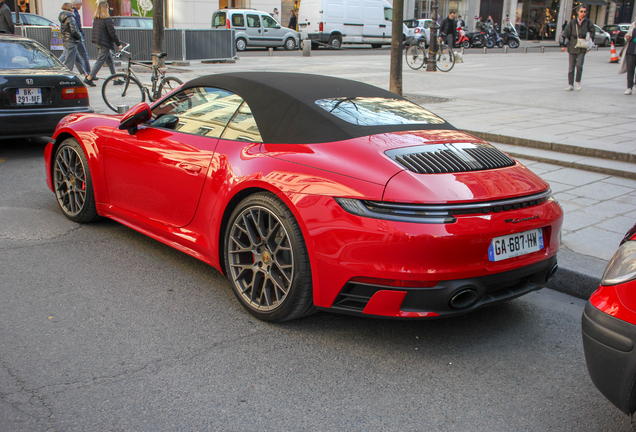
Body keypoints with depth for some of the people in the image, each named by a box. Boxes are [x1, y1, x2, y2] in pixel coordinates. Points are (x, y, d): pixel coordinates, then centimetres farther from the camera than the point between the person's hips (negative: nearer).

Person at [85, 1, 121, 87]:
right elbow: (112, 33, -15)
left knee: (110, 61, 15)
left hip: (97, 42, 8)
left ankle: (115, 79, 20)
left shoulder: (95, 19, 9)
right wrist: (118, 44, -8)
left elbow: (96, 31, 17)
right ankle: (89, 78, -10)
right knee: (100, 61, -6)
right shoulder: (107, 19, -14)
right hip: (104, 43, -8)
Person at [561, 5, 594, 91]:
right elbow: (566, 34, 8)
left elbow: (591, 35, 12)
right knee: (571, 67, 2)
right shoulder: (572, 22, 3)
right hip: (572, 47, 1)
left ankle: (578, 82, 5)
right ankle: (570, 85, 10)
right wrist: (564, 45, 4)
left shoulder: (588, 23, 4)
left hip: (582, 49, -1)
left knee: (579, 65, -16)